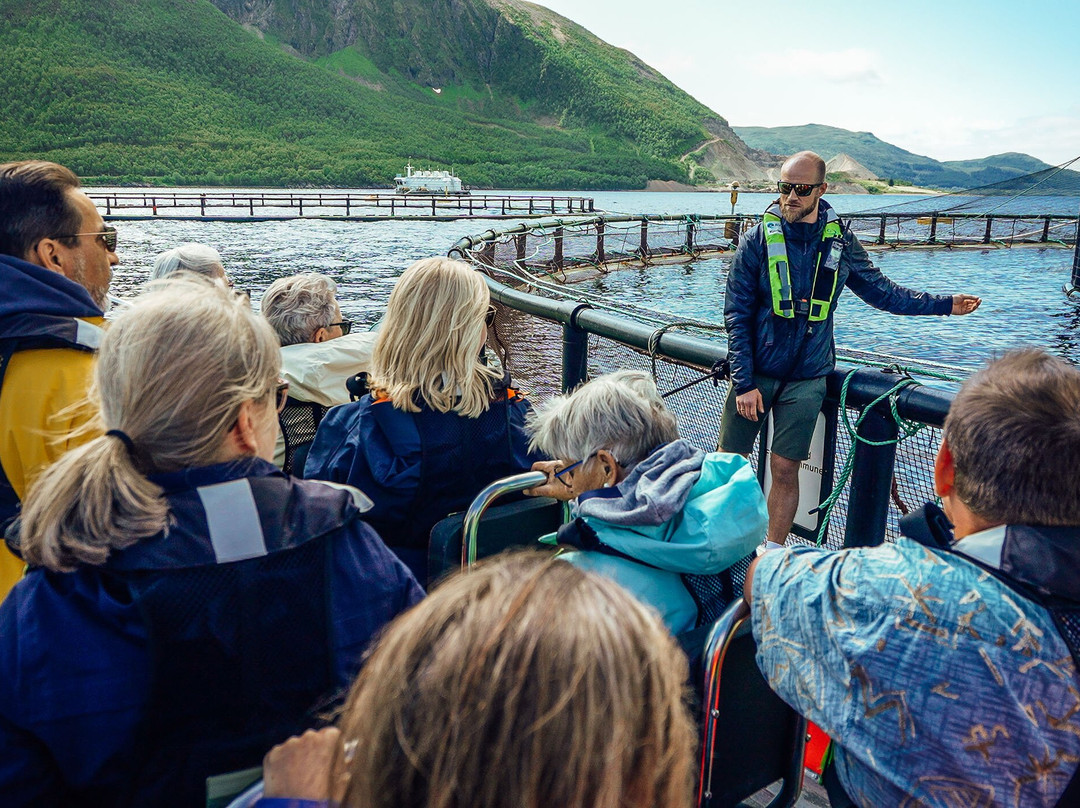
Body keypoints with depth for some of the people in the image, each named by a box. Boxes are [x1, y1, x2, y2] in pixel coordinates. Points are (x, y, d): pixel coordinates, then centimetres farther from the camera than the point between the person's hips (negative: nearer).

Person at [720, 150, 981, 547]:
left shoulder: (840, 242, 1)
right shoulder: (758, 240, -7)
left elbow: (881, 291, 15)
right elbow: (737, 316, -7)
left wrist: (944, 304, 9)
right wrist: (744, 382, -12)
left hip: (807, 379, 1)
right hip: (755, 373, -1)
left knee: (785, 470, 4)